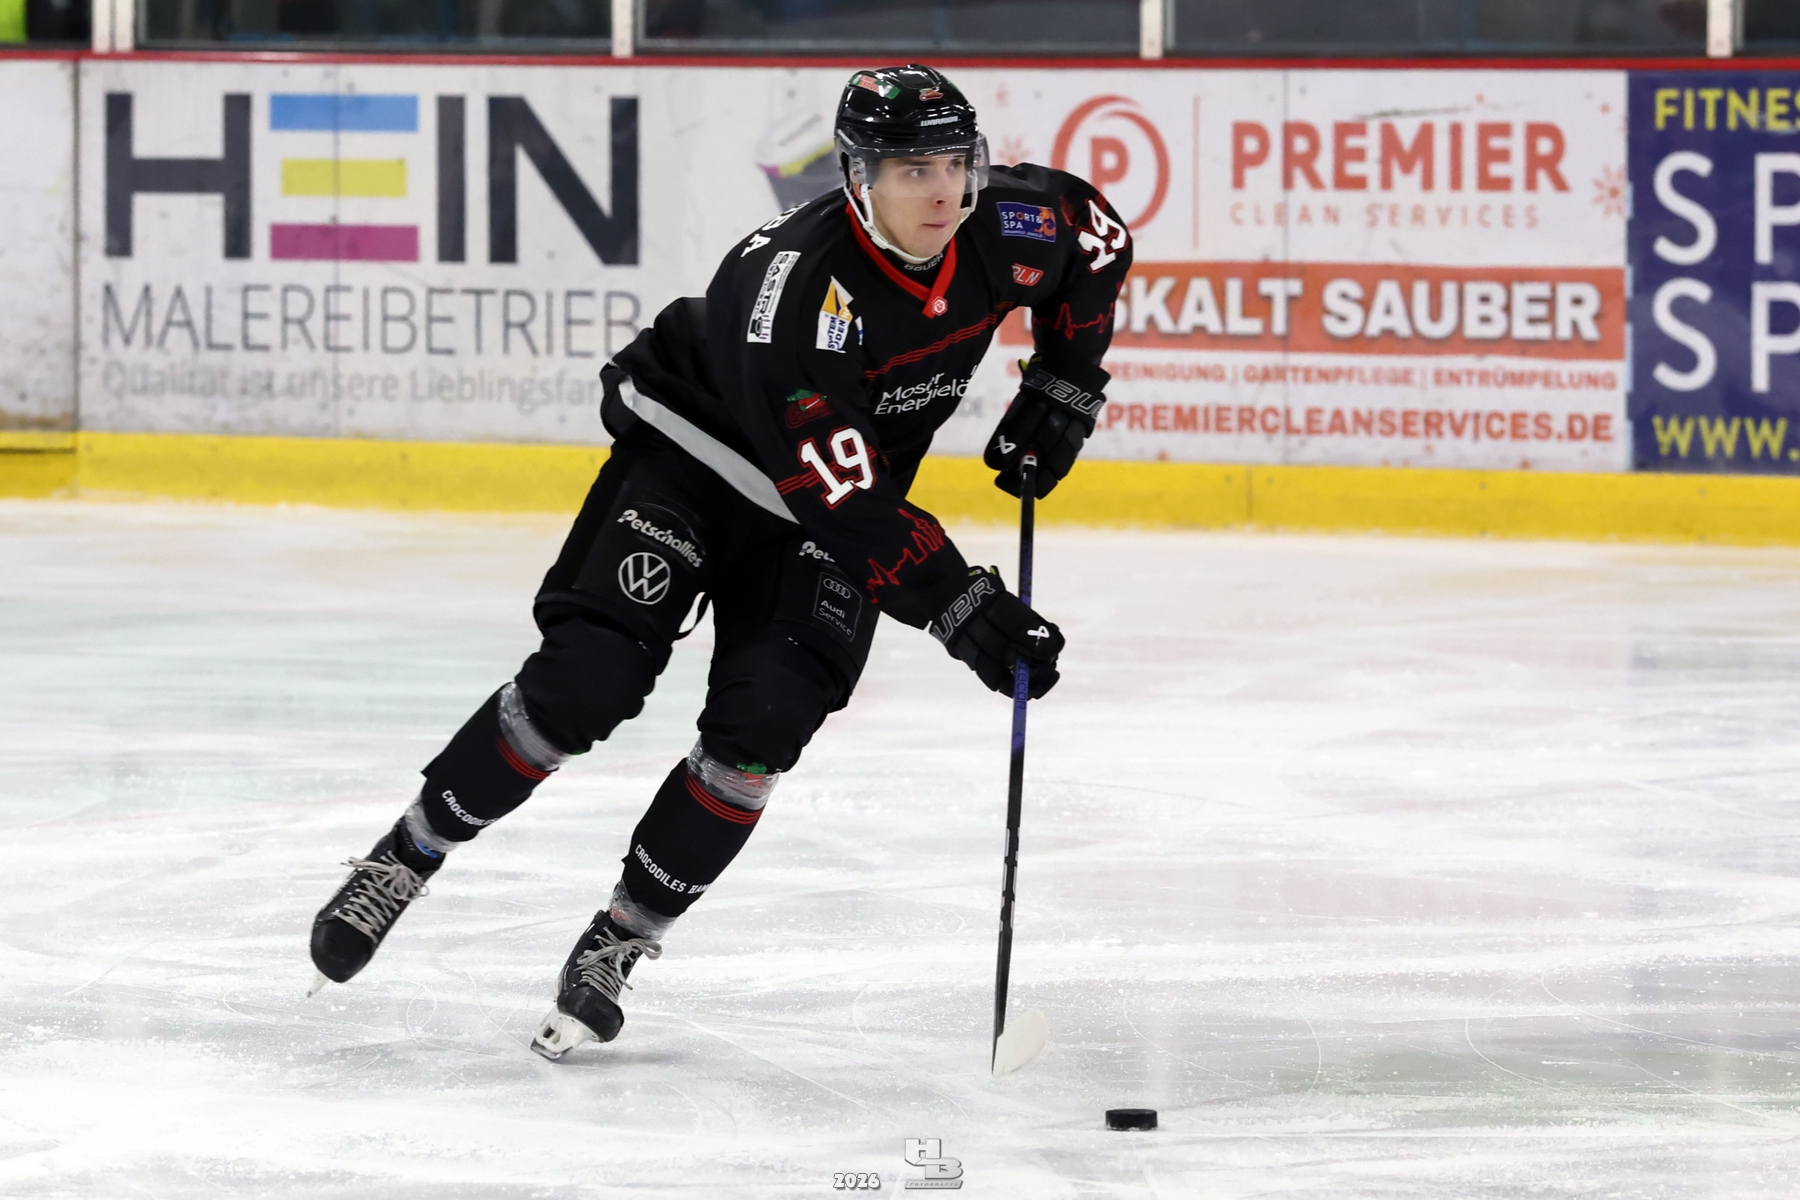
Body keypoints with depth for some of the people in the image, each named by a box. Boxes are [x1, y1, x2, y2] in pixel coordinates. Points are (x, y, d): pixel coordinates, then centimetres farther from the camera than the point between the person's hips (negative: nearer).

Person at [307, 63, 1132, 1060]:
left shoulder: (1005, 228, -18)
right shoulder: (796, 287, -35)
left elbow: (1099, 240, 7)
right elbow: (846, 505, -35)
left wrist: (1062, 388, 2)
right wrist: (964, 609, -35)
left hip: (824, 505, 4)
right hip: (689, 455, -4)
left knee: (762, 725, -14)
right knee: (586, 678, -18)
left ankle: (617, 943, 0)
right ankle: (408, 856, 2)